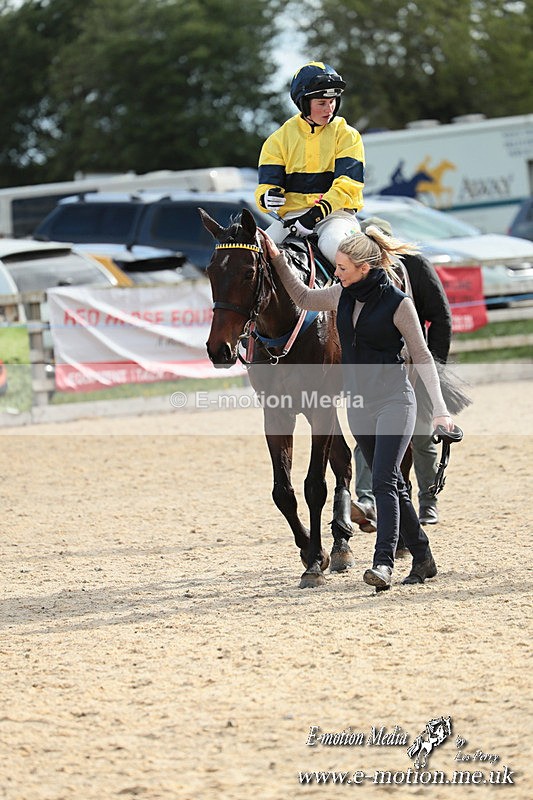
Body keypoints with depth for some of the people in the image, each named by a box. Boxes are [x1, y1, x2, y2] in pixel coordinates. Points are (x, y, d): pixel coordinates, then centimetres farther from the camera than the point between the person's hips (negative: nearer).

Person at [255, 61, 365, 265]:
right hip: (291, 215, 2)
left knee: (334, 245, -36)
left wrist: (319, 212, -23)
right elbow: (267, 184, 5)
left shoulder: (347, 136, 3)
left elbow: (347, 185, -8)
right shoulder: (279, 139, 9)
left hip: (335, 213, -2)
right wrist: (267, 198, -21)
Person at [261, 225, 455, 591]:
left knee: (383, 482, -17)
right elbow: (305, 298, 24)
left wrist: (440, 408, -10)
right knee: (393, 485, 11)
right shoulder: (343, 295, 5)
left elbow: (422, 356, -7)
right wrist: (278, 259, 16)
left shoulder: (397, 302, -12)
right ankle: (423, 559, 20)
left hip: (394, 399, -7)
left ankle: (384, 563, -23)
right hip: (359, 403, 7)